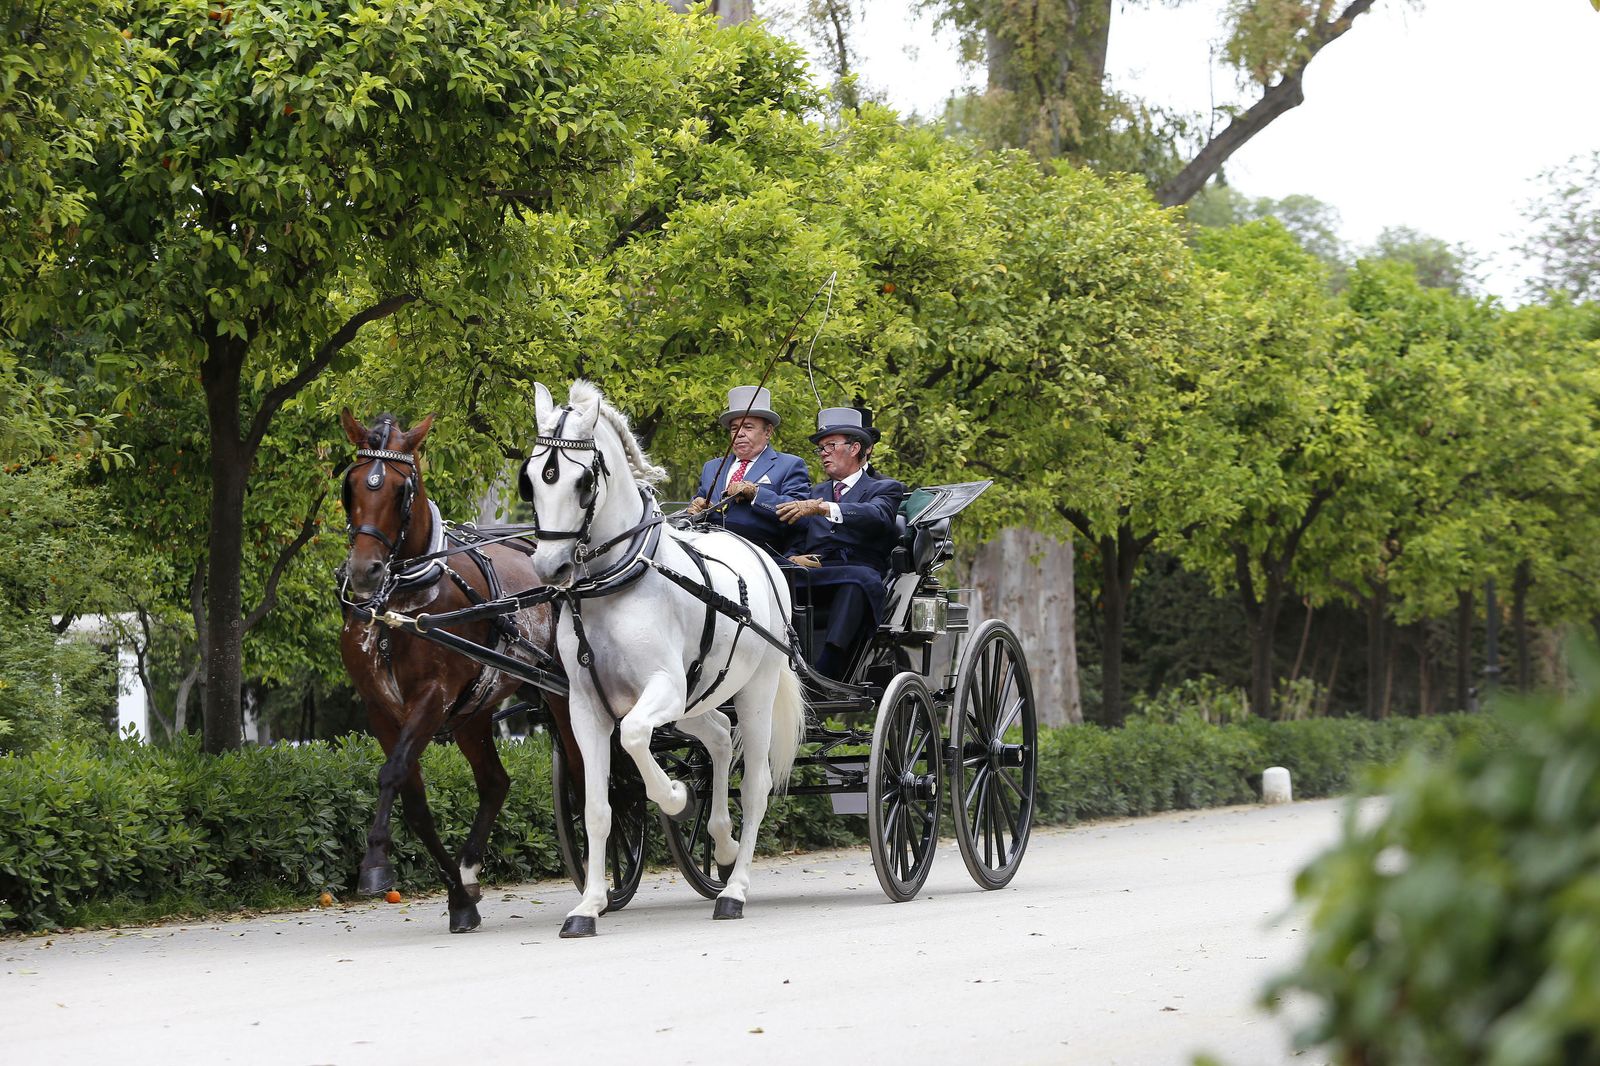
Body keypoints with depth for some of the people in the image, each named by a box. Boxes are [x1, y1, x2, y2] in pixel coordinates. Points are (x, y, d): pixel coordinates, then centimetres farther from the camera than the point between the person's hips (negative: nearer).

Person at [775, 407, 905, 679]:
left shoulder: (885, 489, 16)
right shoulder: (816, 492, 32)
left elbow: (878, 516, -9)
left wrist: (823, 508, -24)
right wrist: (793, 558, -5)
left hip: (857, 572, -4)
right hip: (811, 572, 4)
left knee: (860, 578, -40)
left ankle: (824, 672, -50)